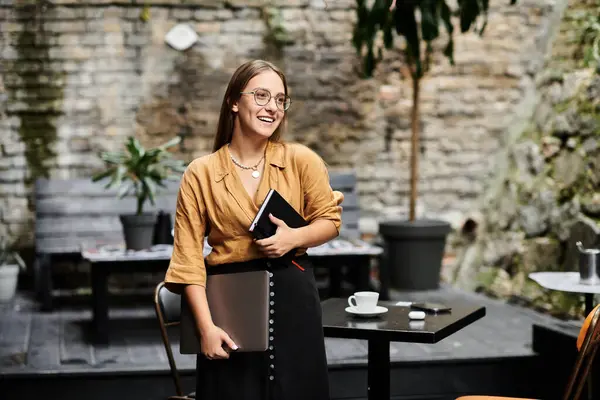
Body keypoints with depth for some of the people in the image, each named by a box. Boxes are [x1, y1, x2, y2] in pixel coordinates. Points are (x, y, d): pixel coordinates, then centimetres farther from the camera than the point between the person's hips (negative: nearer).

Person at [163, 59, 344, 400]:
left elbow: (331, 221, 8)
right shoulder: (201, 173, -4)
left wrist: (295, 237, -13)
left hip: (292, 297, 1)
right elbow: (189, 257, -6)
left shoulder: (301, 160, 0)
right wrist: (206, 326, -13)